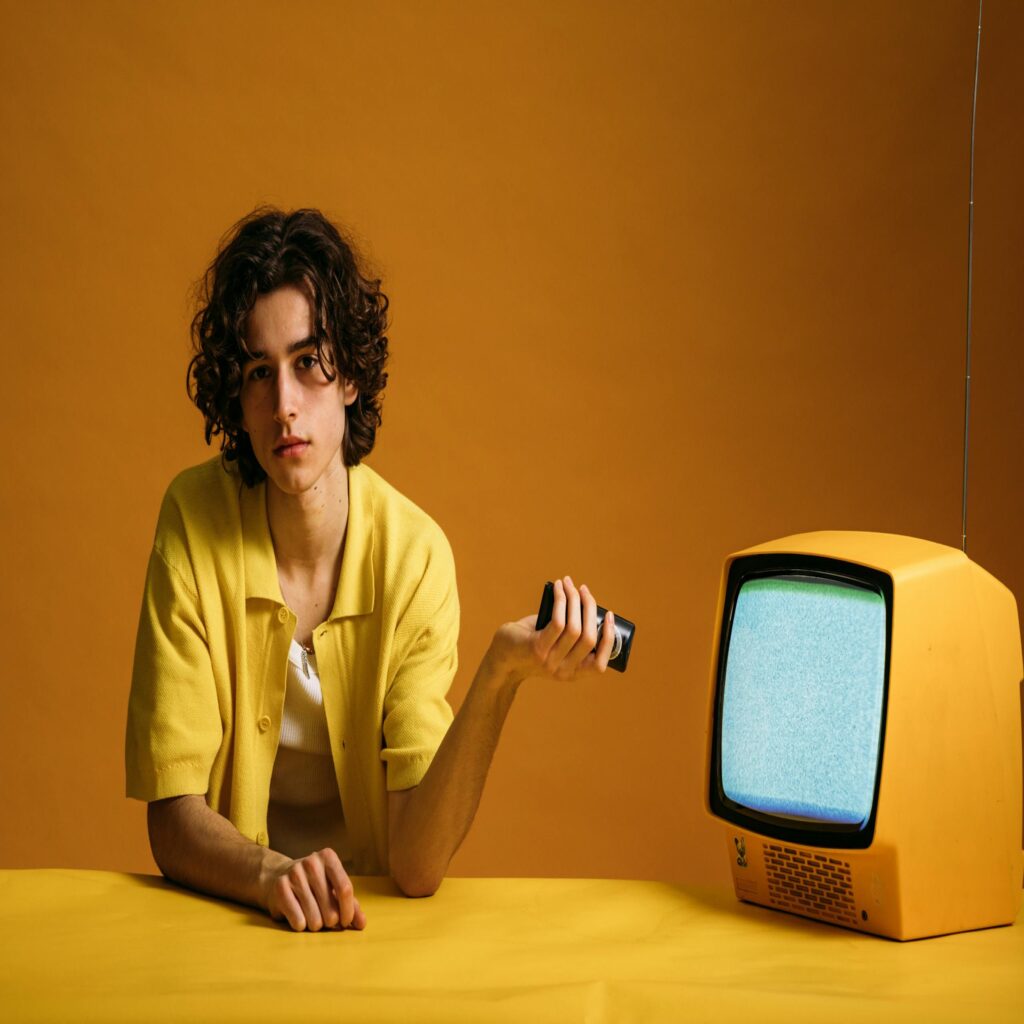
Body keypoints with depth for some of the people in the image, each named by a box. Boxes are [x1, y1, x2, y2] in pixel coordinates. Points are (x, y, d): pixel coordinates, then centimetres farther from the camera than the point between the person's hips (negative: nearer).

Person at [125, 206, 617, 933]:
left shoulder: (415, 554, -9)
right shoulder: (195, 520, -7)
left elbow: (417, 865, -15)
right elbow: (173, 819, -9)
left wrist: (500, 676, -28)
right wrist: (273, 875, -28)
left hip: (374, 927, -1)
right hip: (229, 921, 2)